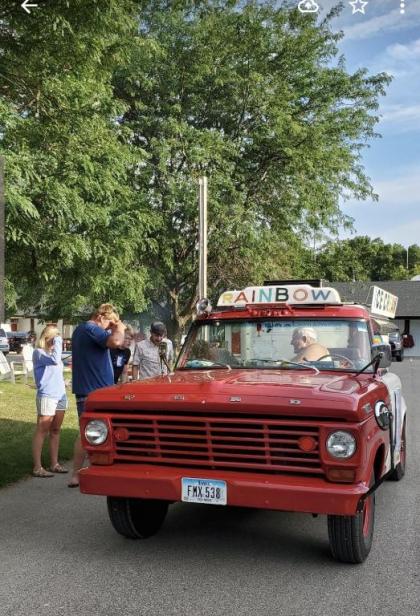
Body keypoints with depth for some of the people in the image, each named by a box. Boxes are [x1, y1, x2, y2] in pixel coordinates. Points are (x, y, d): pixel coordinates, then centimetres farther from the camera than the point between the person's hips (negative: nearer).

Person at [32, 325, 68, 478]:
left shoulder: (52, 352, 18)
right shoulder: (38, 353, -7)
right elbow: (55, 359, -26)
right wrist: (58, 342, -15)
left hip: (60, 396, 8)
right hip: (46, 396, -8)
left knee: (55, 431, 10)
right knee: (42, 432, -6)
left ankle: (54, 464, 16)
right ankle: (37, 467, -4)